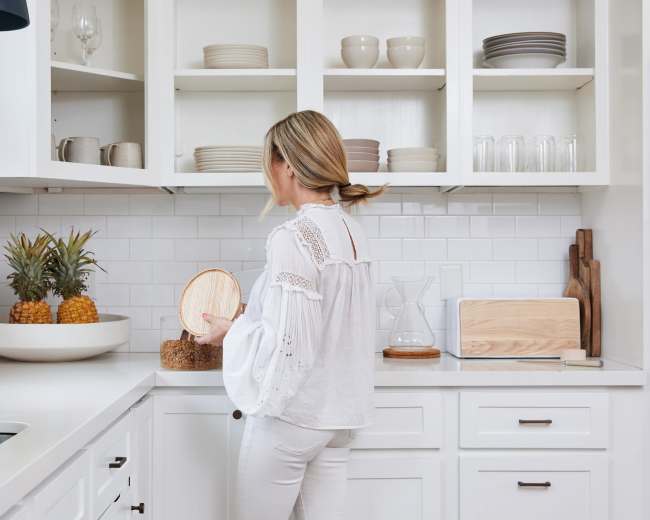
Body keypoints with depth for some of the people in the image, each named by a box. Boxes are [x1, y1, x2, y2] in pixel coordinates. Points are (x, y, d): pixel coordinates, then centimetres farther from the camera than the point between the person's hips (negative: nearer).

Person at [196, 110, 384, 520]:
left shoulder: (294, 238, -20)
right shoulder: (352, 232, 6)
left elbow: (284, 344, -22)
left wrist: (230, 332, -4)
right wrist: (249, 319, 20)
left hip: (290, 413, -7)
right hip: (338, 412, 8)